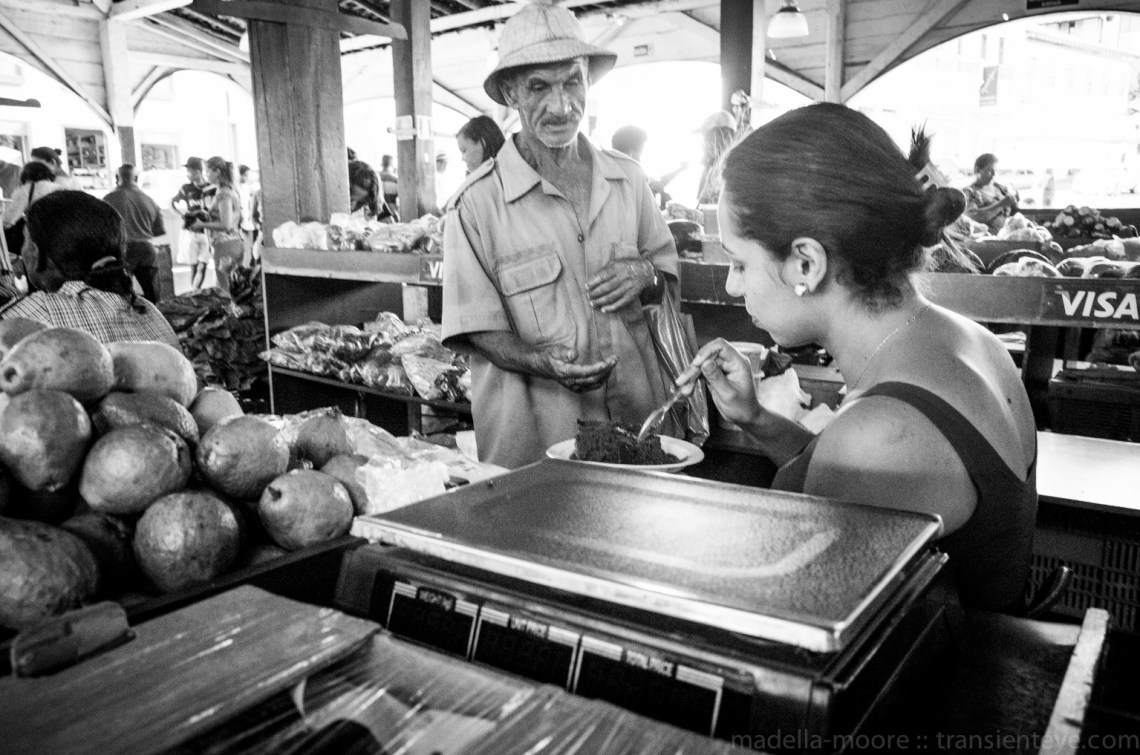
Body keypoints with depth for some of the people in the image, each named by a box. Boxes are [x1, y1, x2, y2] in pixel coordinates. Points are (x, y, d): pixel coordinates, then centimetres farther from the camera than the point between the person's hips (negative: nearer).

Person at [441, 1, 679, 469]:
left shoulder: (627, 178, 5)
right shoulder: (476, 204, -9)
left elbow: (667, 279, 15)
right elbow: (477, 329, -8)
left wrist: (645, 274, -8)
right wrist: (541, 361, -25)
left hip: (637, 412, 4)